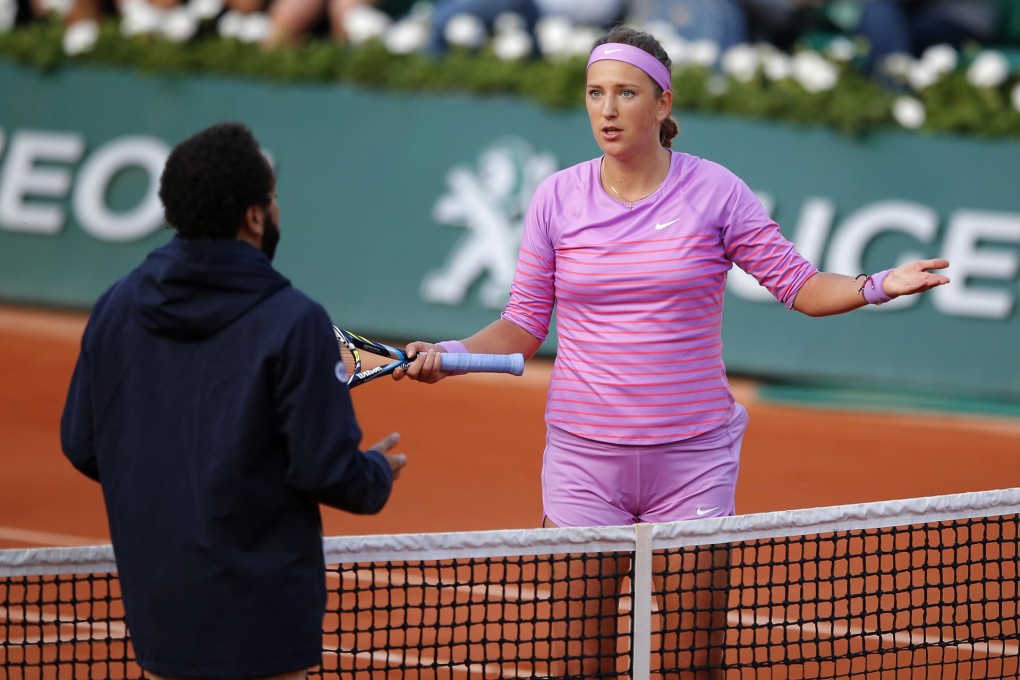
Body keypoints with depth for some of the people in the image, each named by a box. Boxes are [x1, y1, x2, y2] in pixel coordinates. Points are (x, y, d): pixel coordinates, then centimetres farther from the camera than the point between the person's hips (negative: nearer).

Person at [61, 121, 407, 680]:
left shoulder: (114, 308, 1)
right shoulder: (292, 323, -15)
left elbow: (82, 447, 7)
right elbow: (327, 472, -16)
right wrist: (379, 472, 6)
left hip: (156, 609, 6)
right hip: (260, 618, -6)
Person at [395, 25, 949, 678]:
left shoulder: (715, 190, -3)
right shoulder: (558, 197, 1)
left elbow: (801, 285, 2)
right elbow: (524, 326, 7)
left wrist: (878, 286, -15)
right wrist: (448, 353, -9)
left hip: (693, 457, -1)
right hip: (583, 454, 1)